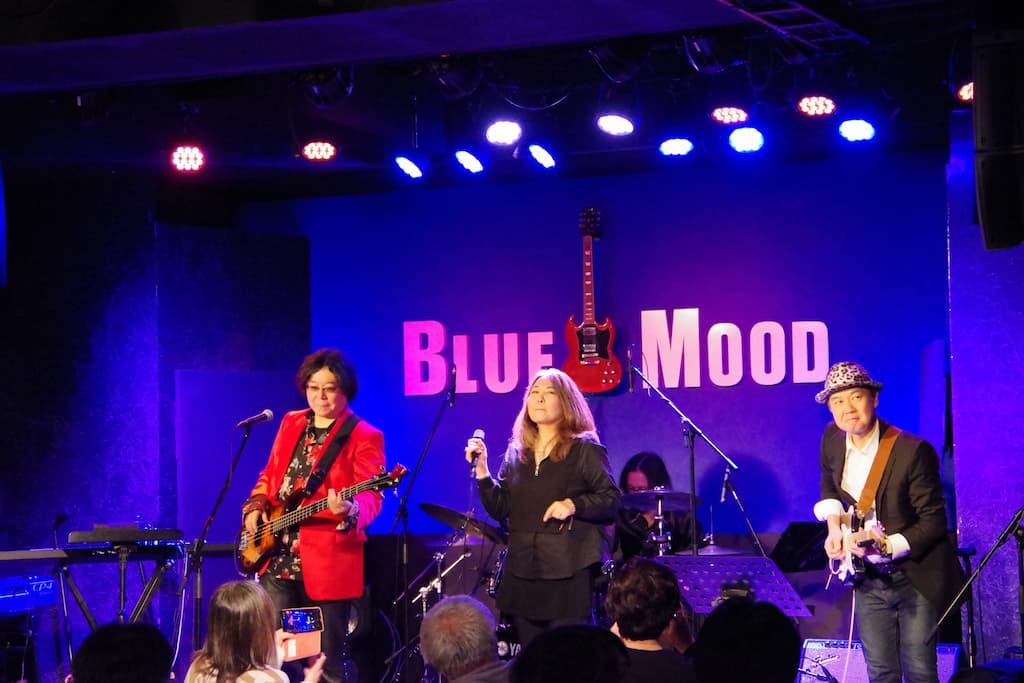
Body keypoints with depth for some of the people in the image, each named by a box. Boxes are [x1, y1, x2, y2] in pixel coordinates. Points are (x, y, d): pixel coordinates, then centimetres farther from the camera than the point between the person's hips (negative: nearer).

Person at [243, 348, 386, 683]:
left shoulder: (364, 437, -6)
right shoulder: (291, 423, 14)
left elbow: (369, 497, -16)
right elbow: (269, 475, 22)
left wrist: (350, 509, -38)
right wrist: (256, 506, 3)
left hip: (326, 565, -6)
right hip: (277, 563, 6)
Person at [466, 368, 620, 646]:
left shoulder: (584, 450, -2)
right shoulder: (516, 452, 13)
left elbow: (611, 501, -5)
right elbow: (500, 508, 12)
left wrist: (573, 504, -21)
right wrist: (482, 469, -1)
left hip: (569, 571, -5)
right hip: (523, 570, 5)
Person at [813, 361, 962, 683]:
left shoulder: (913, 451, -22)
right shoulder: (833, 439, -3)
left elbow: (934, 522, -17)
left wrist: (887, 546, -30)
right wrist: (834, 526, 3)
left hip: (915, 580, -5)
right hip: (868, 578, 5)